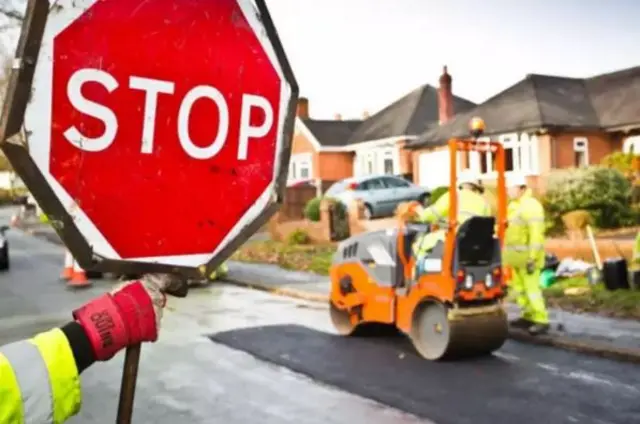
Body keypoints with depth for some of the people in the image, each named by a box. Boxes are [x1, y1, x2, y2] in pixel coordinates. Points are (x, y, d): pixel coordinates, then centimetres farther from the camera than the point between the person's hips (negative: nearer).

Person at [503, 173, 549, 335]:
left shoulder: (531, 206, -15)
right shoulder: (513, 205, 14)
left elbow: (536, 234, -21)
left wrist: (532, 258, -24)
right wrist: (508, 254, 20)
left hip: (527, 255, -10)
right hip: (517, 255, 10)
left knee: (531, 288, -9)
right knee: (519, 287, 14)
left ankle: (541, 321, -4)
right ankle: (528, 316, 24)